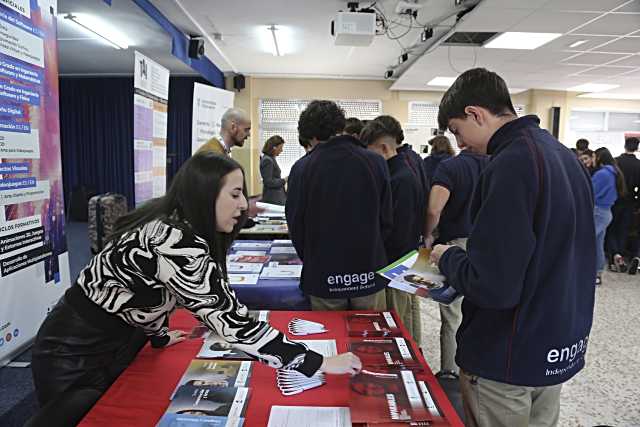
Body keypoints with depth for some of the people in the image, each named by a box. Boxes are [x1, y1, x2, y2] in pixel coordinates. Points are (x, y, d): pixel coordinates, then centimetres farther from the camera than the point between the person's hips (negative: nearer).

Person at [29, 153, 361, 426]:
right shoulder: (175, 241, -33)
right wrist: (318, 363, -31)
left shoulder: (174, 226, -4)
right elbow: (231, 320, -35)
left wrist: (160, 336, 22)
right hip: (73, 359, -9)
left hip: (109, 347, 9)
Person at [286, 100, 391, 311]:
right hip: (370, 274, 1)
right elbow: (386, 220, 0)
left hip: (324, 278, -1)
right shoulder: (376, 163, -6)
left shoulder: (302, 169, -10)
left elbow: (295, 225, -2)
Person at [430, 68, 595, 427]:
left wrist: (448, 258, -10)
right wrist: (470, 254, 11)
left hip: (509, 360, -8)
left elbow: (492, 287, -29)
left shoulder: (511, 164, -25)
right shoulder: (565, 155, 5)